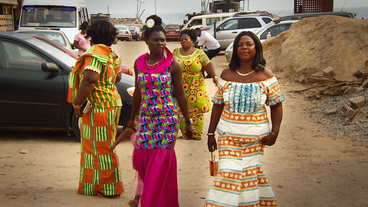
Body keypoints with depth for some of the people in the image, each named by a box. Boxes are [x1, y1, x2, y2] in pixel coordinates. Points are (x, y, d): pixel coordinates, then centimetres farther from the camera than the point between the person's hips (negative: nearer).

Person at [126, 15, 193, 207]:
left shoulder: (172, 64, -6)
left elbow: (180, 95, -2)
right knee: (141, 158, 5)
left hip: (167, 118, -4)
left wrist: (188, 122, 0)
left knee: (162, 161, -1)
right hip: (145, 118, 4)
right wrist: (132, 119, 18)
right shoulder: (139, 63, 4)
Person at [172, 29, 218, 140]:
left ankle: (196, 134, 13)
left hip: (195, 88, -1)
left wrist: (214, 76, -22)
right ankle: (186, 134, 14)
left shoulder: (199, 53, 2)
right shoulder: (175, 52, 9)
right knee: (181, 112, 0)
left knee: (197, 110, 0)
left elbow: (208, 65, -6)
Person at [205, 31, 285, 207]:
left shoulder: (266, 75, -3)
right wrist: (211, 133, 4)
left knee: (250, 173, 8)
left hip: (255, 137, 0)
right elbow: (218, 105, 4)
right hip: (228, 135, 1)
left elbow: (276, 105, 1)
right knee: (228, 173, -4)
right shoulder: (226, 74, 0)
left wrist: (274, 132, -8)